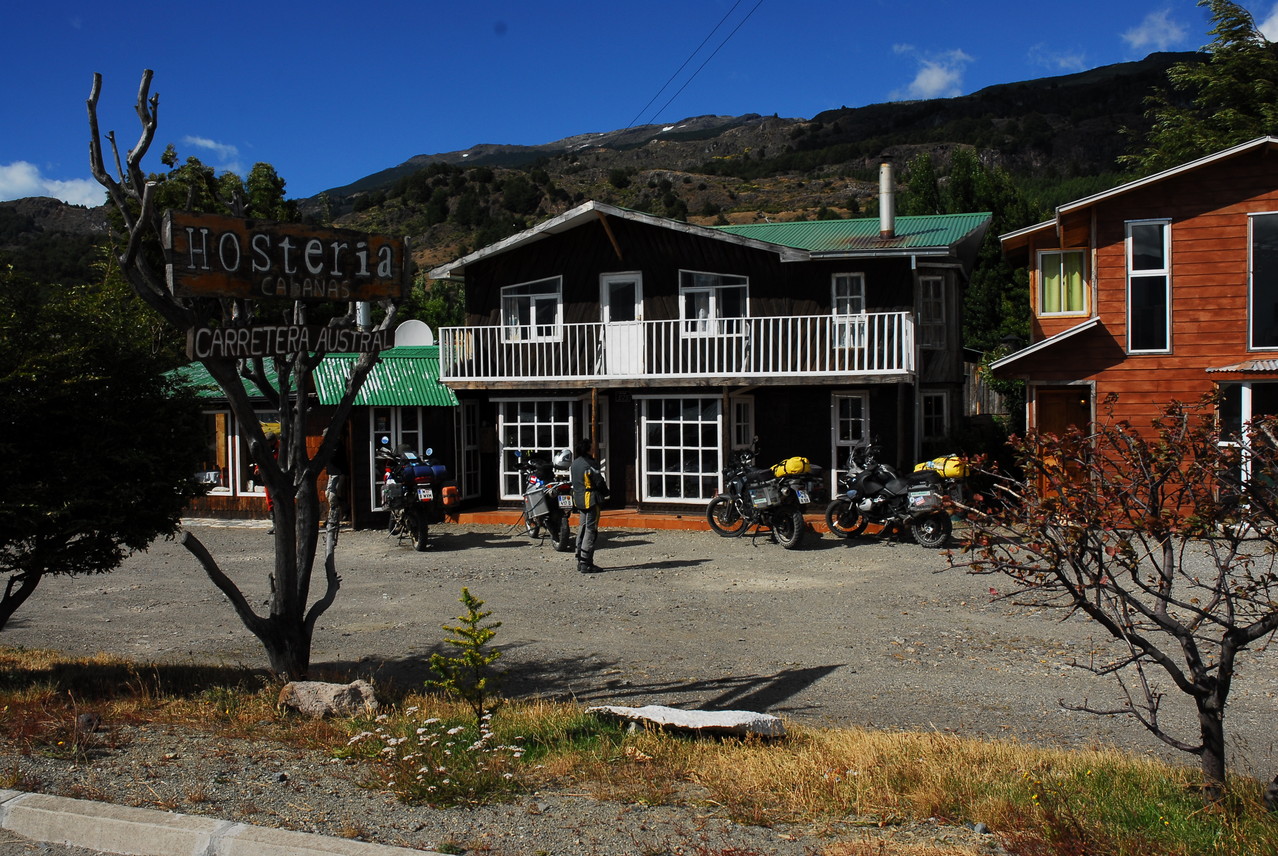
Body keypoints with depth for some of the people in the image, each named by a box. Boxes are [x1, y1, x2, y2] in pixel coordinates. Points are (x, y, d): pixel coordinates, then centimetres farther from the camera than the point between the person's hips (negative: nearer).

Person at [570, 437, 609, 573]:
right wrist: (605, 493, 5)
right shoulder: (590, 464, -17)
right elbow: (599, 482, -14)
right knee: (590, 530, -6)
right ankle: (586, 563, -8)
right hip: (591, 500, -9)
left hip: (578, 500, 9)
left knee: (582, 529, 15)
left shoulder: (574, 464, 10)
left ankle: (580, 561, 19)